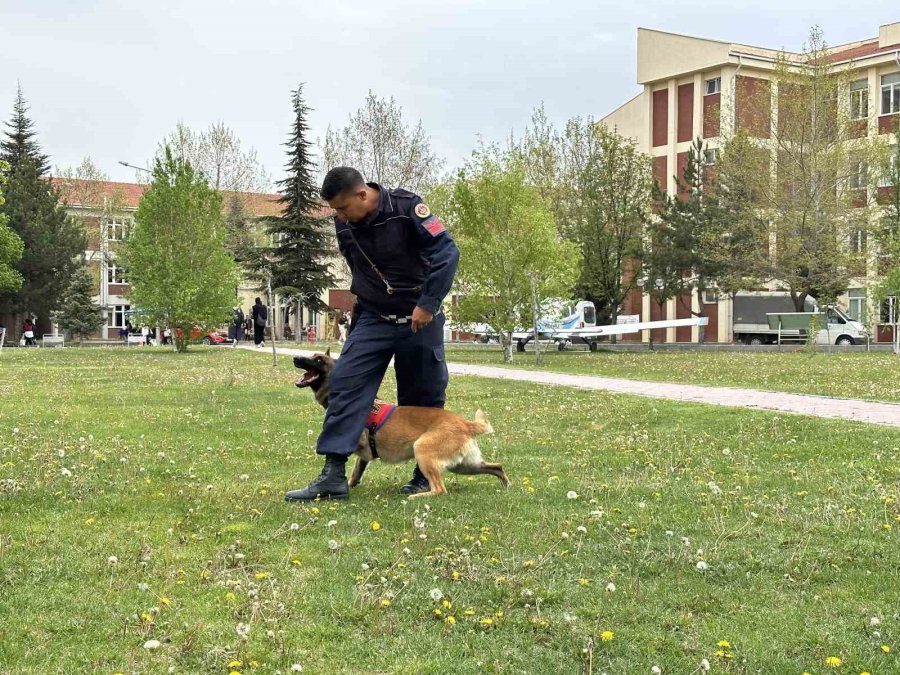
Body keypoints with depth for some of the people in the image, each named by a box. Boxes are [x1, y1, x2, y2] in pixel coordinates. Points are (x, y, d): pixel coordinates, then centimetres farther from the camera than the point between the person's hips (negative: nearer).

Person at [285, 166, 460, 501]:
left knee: (423, 398, 4)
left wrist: (428, 304, -24)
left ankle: (426, 475, 20)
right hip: (372, 319, 4)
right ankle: (334, 475, -10)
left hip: (419, 319, -4)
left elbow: (447, 251, -22)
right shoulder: (344, 224, 0)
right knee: (345, 384, -10)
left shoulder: (407, 207, -17)